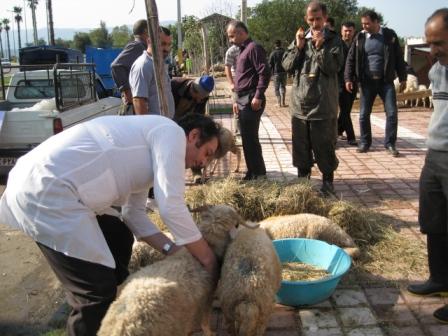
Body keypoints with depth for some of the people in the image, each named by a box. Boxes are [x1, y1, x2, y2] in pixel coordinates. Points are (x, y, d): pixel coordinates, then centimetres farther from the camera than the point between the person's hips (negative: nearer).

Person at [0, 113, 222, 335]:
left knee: (119, 237, 24)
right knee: (98, 290, -7)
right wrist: (207, 258, -2)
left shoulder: (149, 145, 22)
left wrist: (171, 249, 15)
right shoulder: (171, 131, -6)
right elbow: (171, 207, -14)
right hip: (45, 192, -11)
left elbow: (134, 213, 24)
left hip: (46, 184, 11)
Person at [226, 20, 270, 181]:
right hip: (243, 101, 10)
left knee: (250, 138, -6)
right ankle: (252, 173, 22)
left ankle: (259, 174, 3)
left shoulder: (254, 48, -10)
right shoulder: (243, 50, 20)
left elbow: (264, 73, -19)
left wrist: (258, 97, -22)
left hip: (251, 101, -10)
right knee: (247, 138, 13)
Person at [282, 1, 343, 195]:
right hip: (299, 104, 4)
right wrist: (298, 47, -9)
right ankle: (302, 178, 27)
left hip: (323, 105, -4)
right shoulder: (300, 39, 10)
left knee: (324, 146, 3)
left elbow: (333, 68, -12)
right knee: (300, 146, 13)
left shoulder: (333, 40, -1)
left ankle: (327, 181, 18)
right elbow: (287, 66, 3)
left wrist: (320, 47, -19)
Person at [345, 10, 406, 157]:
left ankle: (390, 144, 8)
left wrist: (402, 78, 3)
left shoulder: (389, 35, -1)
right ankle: (364, 143, 17)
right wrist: (348, 78, -3)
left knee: (392, 113, -4)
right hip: (367, 81, 1)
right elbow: (351, 59, 5)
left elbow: (398, 57, 4)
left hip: (386, 81, -1)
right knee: (364, 114, 3)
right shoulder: (360, 37, 2)